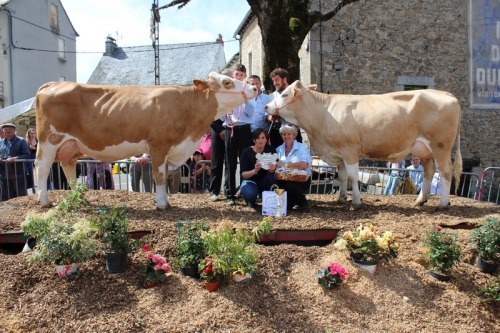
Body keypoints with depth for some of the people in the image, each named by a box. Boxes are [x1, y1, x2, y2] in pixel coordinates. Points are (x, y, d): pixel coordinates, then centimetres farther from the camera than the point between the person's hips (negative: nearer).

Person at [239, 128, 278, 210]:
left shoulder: (271, 149, -11)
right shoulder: (247, 152, -15)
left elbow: (273, 171, -16)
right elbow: (243, 174, -17)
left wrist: (272, 169, -42)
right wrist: (254, 171, -38)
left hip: (265, 182, 2)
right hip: (250, 181, -2)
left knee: (272, 176, -32)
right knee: (250, 194, -35)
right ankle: (251, 202, 3)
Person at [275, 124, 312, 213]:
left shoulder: (302, 147, -5)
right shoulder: (279, 149, 11)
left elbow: (304, 165, -22)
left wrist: (285, 164, -20)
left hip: (302, 180, -3)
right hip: (284, 180, 3)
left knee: (290, 184, -36)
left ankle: (303, 203, -6)